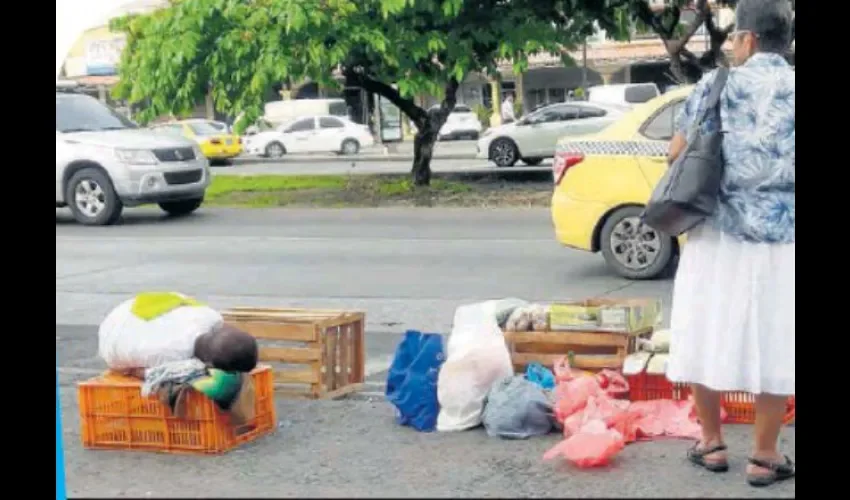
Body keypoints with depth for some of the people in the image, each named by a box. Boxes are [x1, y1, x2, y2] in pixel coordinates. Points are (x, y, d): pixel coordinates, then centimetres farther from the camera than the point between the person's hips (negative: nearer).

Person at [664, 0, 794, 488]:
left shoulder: (717, 85, -2)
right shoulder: (793, 90, 0)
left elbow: (677, 154, 0)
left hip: (719, 232, 0)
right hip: (782, 238, 0)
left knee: (709, 335, 12)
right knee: (774, 344, 6)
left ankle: (712, 442, 22)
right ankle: (765, 455, 12)